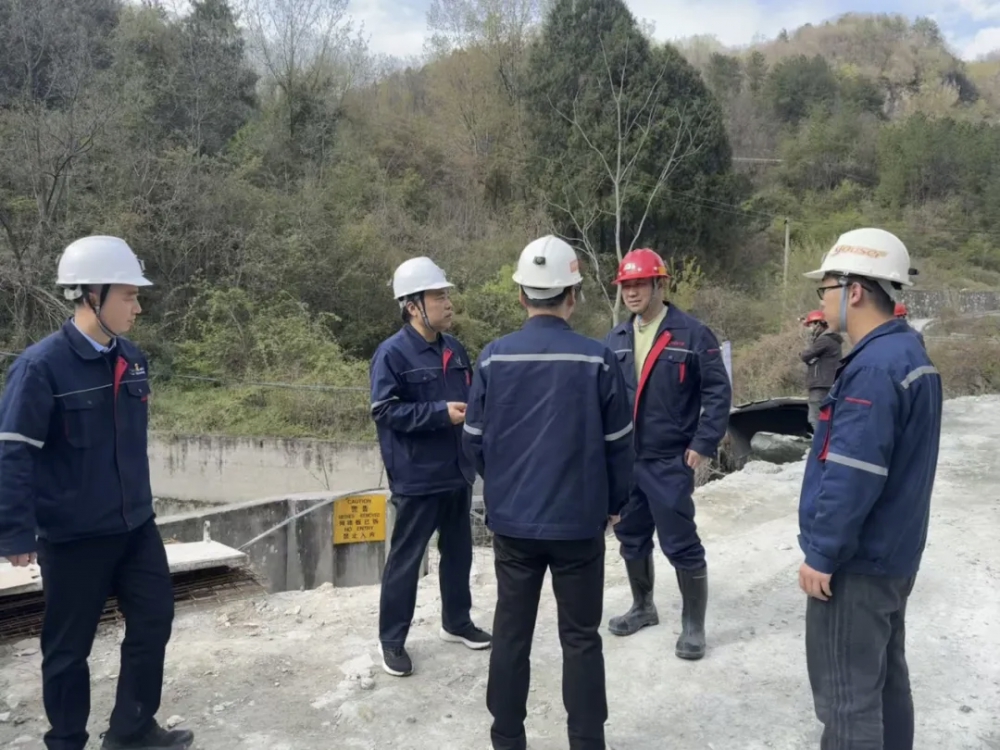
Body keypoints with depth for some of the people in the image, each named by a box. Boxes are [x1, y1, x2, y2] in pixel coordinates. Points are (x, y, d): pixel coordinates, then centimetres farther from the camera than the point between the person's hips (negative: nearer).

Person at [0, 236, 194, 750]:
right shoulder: (42, 365, -18)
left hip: (134, 525, 7)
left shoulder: (132, 359, 3)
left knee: (154, 618, 13)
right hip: (72, 535, -6)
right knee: (69, 644, 10)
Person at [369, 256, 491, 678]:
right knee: (406, 559, 5)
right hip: (417, 477, -7)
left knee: (458, 551, 19)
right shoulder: (392, 353, -15)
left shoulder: (454, 349, 6)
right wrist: (442, 412, -22)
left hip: (457, 471, 7)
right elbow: (385, 410, -19)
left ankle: (457, 622, 37)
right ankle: (392, 639, 19)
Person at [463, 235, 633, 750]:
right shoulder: (597, 359, -11)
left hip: (511, 520, 2)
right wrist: (613, 505, 11)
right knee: (581, 639, 11)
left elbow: (475, 441, 0)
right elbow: (618, 445, -5)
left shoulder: (493, 357, -7)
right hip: (579, 522, -2)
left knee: (511, 634, 14)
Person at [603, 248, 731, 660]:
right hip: (623, 459, 6)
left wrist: (703, 444, -13)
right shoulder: (616, 339, 7)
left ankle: (693, 625, 17)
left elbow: (718, 392, -8)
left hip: (670, 460, -5)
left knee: (681, 544, 1)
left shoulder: (691, 334, -8)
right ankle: (643, 606, 37)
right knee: (631, 538, 17)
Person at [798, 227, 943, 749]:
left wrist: (820, 554, -18)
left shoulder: (874, 367, -23)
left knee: (846, 694, 0)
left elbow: (852, 477, -26)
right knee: (884, 677, 20)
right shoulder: (908, 353, 9)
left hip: (856, 559, -10)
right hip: (891, 552, 10)